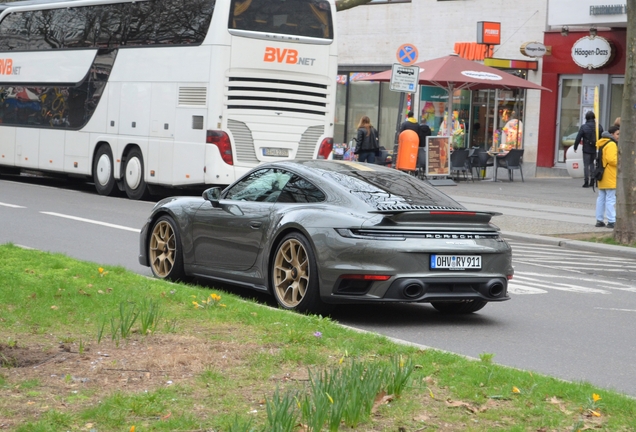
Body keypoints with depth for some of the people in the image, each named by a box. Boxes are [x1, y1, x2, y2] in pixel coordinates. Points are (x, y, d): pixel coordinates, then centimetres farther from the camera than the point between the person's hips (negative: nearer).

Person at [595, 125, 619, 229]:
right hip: (610, 177, -10)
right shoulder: (611, 144, -15)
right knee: (611, 199, -8)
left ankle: (599, 219, 14)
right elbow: (611, 159, -23)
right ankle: (611, 221, -9)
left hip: (602, 176, 10)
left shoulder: (603, 144, 17)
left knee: (601, 198, 12)